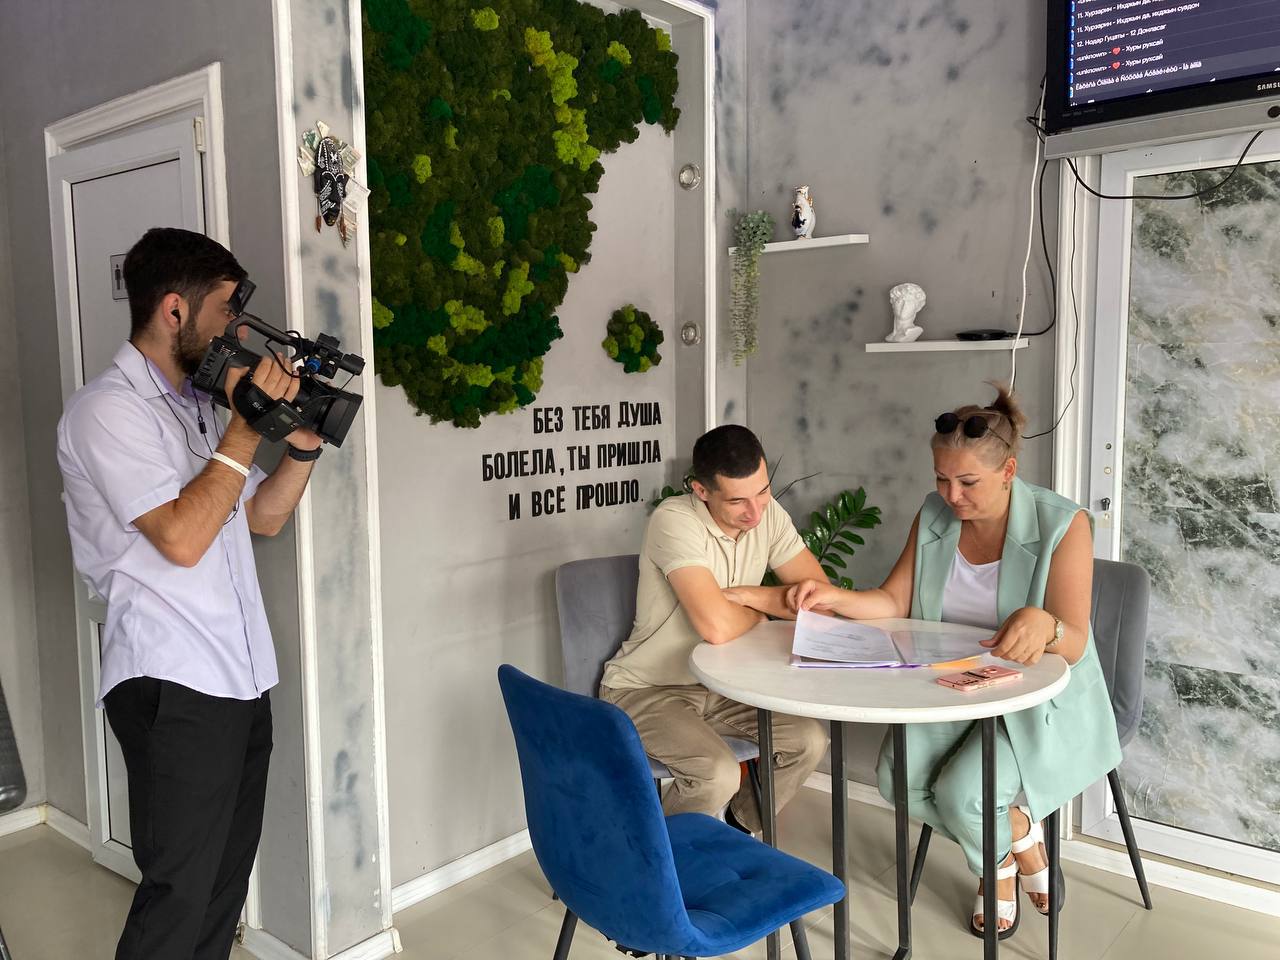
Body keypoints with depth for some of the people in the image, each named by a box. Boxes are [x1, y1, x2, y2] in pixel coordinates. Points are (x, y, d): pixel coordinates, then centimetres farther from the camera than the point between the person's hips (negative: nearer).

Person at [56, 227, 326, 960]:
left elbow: (265, 516, 18)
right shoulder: (108, 409, -10)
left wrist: (304, 438, 4)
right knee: (179, 898, -1)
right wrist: (247, 427, -15)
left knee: (225, 885, 15)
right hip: (175, 689, -8)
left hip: (241, 680, 8)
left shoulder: (197, 405, 15)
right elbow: (182, 537, -21)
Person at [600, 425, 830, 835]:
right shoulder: (674, 520, -27)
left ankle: (736, 832, 18)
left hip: (717, 685, 7)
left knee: (809, 740, -8)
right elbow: (716, 626, -35)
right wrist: (759, 611, -13)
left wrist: (746, 594, -21)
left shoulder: (768, 514, -6)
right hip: (645, 689, -6)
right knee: (717, 775, -27)